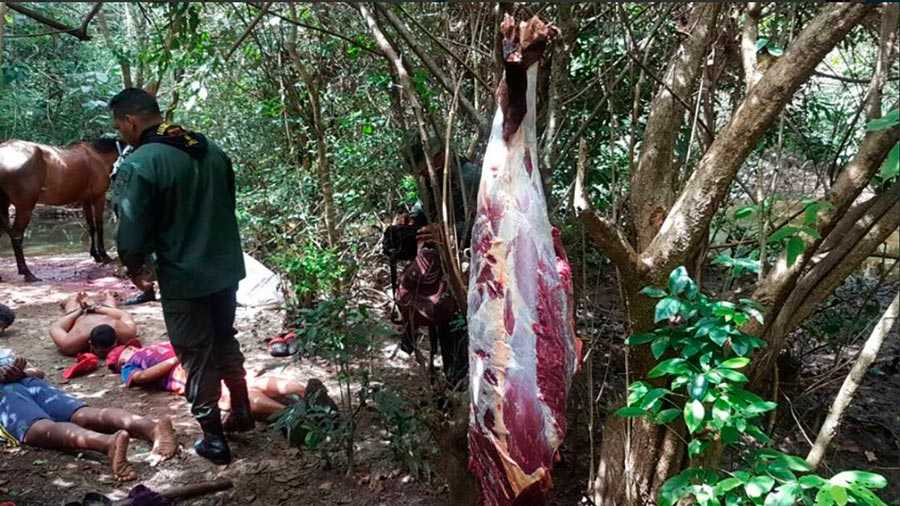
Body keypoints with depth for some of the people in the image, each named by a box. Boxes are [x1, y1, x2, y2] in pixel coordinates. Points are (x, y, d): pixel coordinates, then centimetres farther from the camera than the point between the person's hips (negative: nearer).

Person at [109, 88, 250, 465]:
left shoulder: (138, 165, -17)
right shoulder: (212, 150, 5)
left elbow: (133, 233, -17)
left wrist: (135, 269, 2)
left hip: (184, 279, -7)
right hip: (227, 269, 7)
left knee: (197, 359, 8)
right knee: (225, 342, 24)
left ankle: (213, 440, 19)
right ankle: (242, 412, 37)